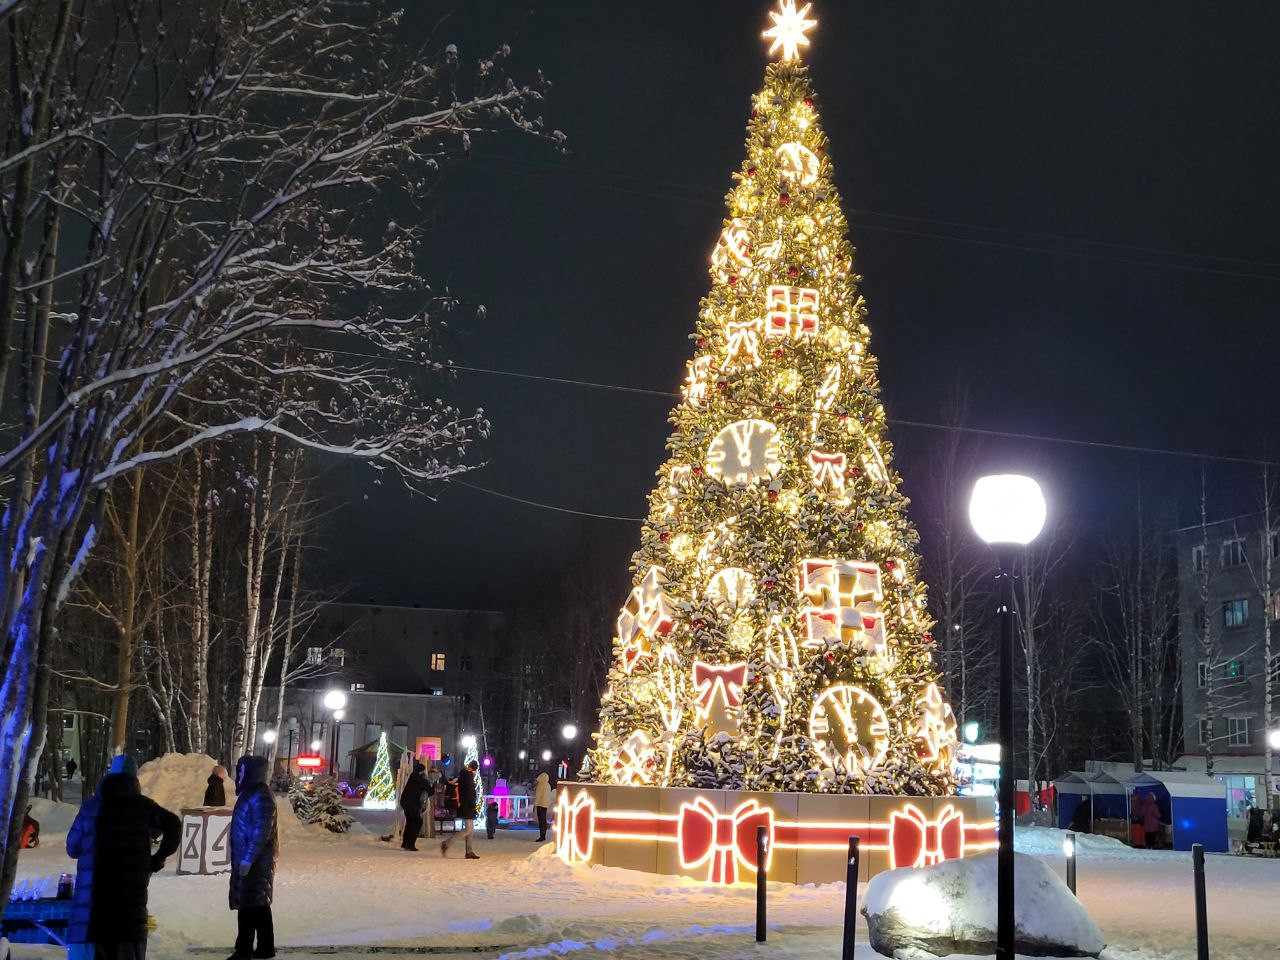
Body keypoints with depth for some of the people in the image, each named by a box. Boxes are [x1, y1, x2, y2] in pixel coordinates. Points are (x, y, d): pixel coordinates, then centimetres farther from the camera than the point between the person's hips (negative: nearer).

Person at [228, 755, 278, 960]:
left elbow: (261, 831, -22)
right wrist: (240, 858, 19)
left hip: (254, 862, -10)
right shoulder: (249, 794, 14)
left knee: (249, 905, -6)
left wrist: (248, 859, -23)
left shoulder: (260, 797, -17)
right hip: (245, 859, 10)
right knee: (258, 904, 14)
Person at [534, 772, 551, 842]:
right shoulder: (548, 785, 11)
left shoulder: (540, 785, -12)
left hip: (540, 804, -8)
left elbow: (538, 795, -13)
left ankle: (542, 836, -11)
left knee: (541, 820, -8)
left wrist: (535, 804, -10)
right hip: (546, 804, 8)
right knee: (543, 820, 12)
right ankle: (543, 836, 14)